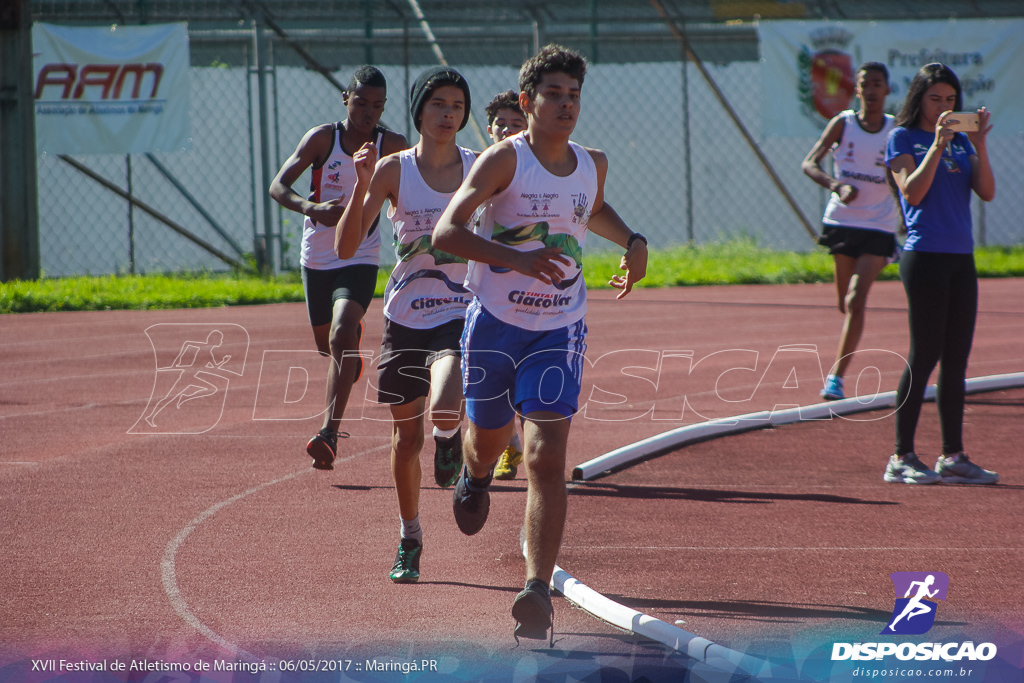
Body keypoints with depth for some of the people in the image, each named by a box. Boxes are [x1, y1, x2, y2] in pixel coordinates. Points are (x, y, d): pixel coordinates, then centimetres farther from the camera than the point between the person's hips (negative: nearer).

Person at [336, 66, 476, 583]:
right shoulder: (394, 170, -5)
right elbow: (345, 247, -11)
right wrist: (362, 184, -23)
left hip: (460, 314, -1)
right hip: (405, 317, 1)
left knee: (445, 406, -29)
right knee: (407, 436, 10)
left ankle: (450, 441, 9)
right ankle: (409, 541, 30)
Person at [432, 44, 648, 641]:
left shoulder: (592, 165, 4)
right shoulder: (505, 159, -12)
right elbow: (446, 233, -21)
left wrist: (633, 241, 9)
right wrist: (518, 257, -33)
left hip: (560, 329, 2)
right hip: (495, 321, -2)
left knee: (547, 456, -13)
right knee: (489, 438, 17)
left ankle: (538, 588, -19)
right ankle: (475, 477, 57)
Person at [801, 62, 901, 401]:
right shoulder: (842, 124, -1)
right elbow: (809, 163, -9)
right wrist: (837, 185, -26)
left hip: (879, 227, -1)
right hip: (842, 221, 1)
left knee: (856, 301, -16)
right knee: (846, 304, 11)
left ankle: (836, 375, -17)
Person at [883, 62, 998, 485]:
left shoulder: (961, 140, 14)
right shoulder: (903, 138, 0)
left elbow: (987, 192, 4)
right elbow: (912, 192, -13)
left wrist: (979, 145, -8)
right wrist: (939, 144, -17)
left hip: (961, 258, 6)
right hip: (924, 256, -6)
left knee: (956, 359, 7)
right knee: (925, 355, -7)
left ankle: (953, 456, 11)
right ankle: (902, 458, -3)